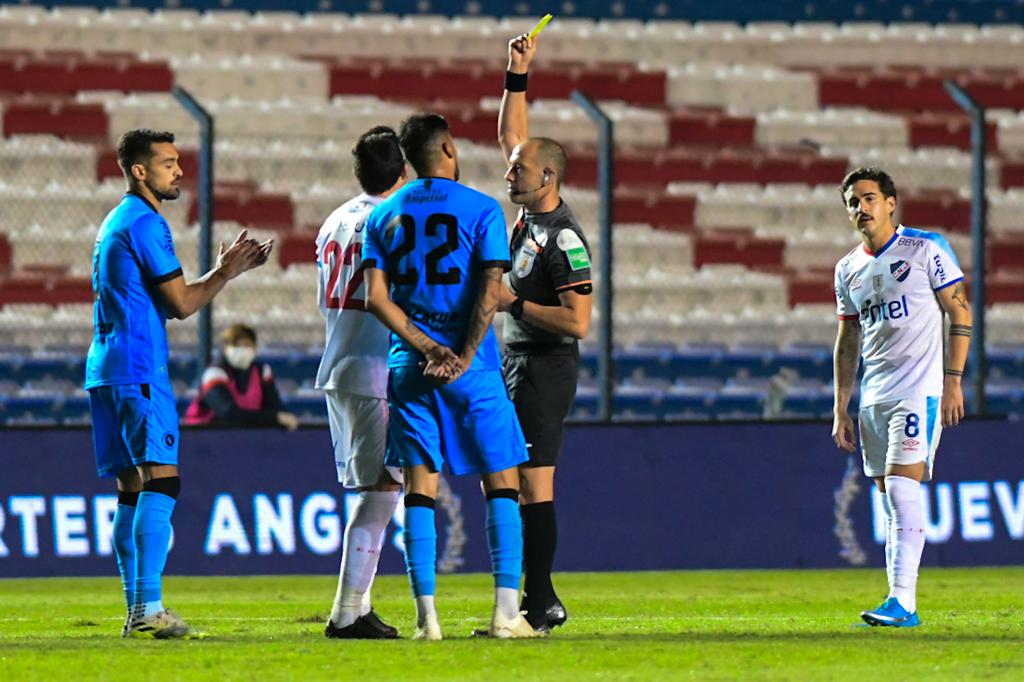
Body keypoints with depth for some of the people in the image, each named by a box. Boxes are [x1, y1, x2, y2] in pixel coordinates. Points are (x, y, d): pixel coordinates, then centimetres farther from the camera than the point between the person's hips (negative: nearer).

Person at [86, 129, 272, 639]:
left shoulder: (115, 223, 21)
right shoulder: (144, 223, -10)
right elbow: (182, 304, -11)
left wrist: (225, 271, 20)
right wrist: (226, 273, 4)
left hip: (106, 370, 10)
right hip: (138, 371, -10)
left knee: (132, 490, 9)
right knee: (161, 480, -13)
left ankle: (137, 611, 8)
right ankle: (148, 610, -20)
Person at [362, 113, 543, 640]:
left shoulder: (383, 215, 9)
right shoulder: (481, 210, -1)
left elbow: (376, 297, 0)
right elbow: (490, 291, -11)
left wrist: (425, 349, -4)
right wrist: (462, 358, -10)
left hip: (410, 366, 3)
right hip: (471, 368, -3)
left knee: (419, 489, 3)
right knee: (502, 485, 3)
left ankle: (426, 616, -2)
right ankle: (506, 611, -5)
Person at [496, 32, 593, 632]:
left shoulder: (565, 238, -17)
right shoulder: (532, 212, 8)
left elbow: (577, 320, -22)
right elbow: (512, 135, 21)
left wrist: (512, 302, -17)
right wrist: (518, 76, 13)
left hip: (545, 368, -9)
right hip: (519, 365, 9)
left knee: (534, 484, -11)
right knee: (510, 482, 9)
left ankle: (541, 602, -10)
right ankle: (539, 599, 12)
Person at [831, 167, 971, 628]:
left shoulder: (925, 249, -3)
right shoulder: (848, 270, 14)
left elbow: (960, 312, -2)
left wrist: (953, 381, -9)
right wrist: (841, 409, 15)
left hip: (919, 391, -6)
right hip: (873, 397, 6)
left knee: (902, 490, -17)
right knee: (889, 501, 5)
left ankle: (903, 602, -21)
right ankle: (899, 605, 8)